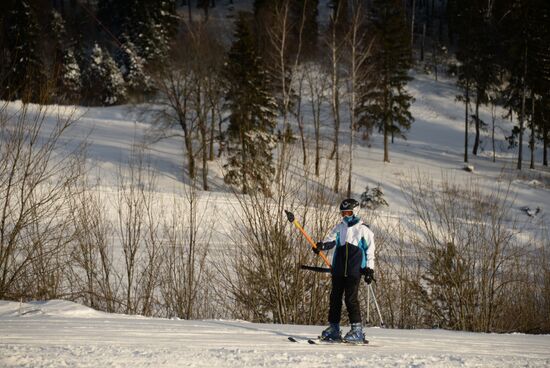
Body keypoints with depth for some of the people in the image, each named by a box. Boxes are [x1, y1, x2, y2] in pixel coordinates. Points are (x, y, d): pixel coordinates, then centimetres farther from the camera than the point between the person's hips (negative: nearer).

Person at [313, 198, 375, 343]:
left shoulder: (363, 229, 3)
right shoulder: (339, 228, 16)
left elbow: (370, 250, 4)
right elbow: (331, 240, 7)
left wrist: (369, 269, -2)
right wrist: (322, 245, -16)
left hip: (354, 270, -5)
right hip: (338, 269, 5)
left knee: (351, 298, -10)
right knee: (335, 297, 5)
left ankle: (357, 330, -6)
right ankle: (333, 328, 12)